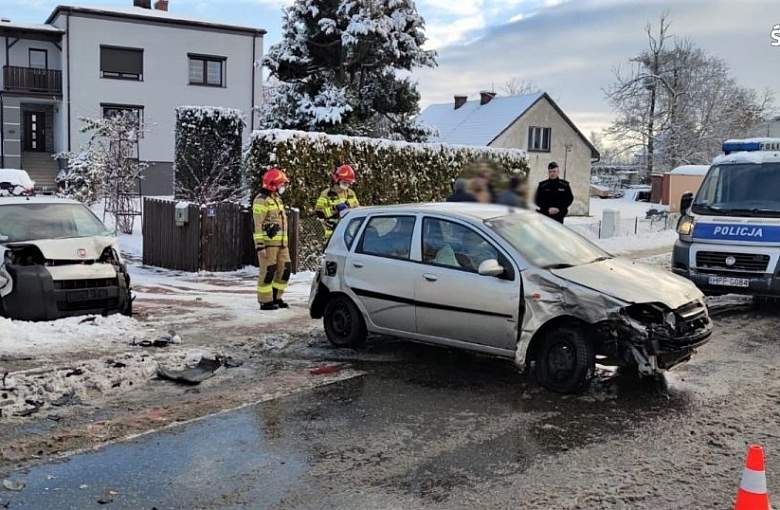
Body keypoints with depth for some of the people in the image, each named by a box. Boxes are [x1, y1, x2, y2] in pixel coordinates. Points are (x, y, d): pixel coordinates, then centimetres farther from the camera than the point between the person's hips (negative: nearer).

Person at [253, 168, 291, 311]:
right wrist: (260, 245, -21)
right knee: (268, 272, -4)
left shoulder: (277, 198, 20)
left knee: (284, 270, 9)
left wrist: (284, 242, 25)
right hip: (268, 243, -9)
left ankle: (276, 298, 21)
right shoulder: (261, 200, -11)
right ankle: (265, 302, 5)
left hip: (281, 242, 9)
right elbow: (258, 225, -16)